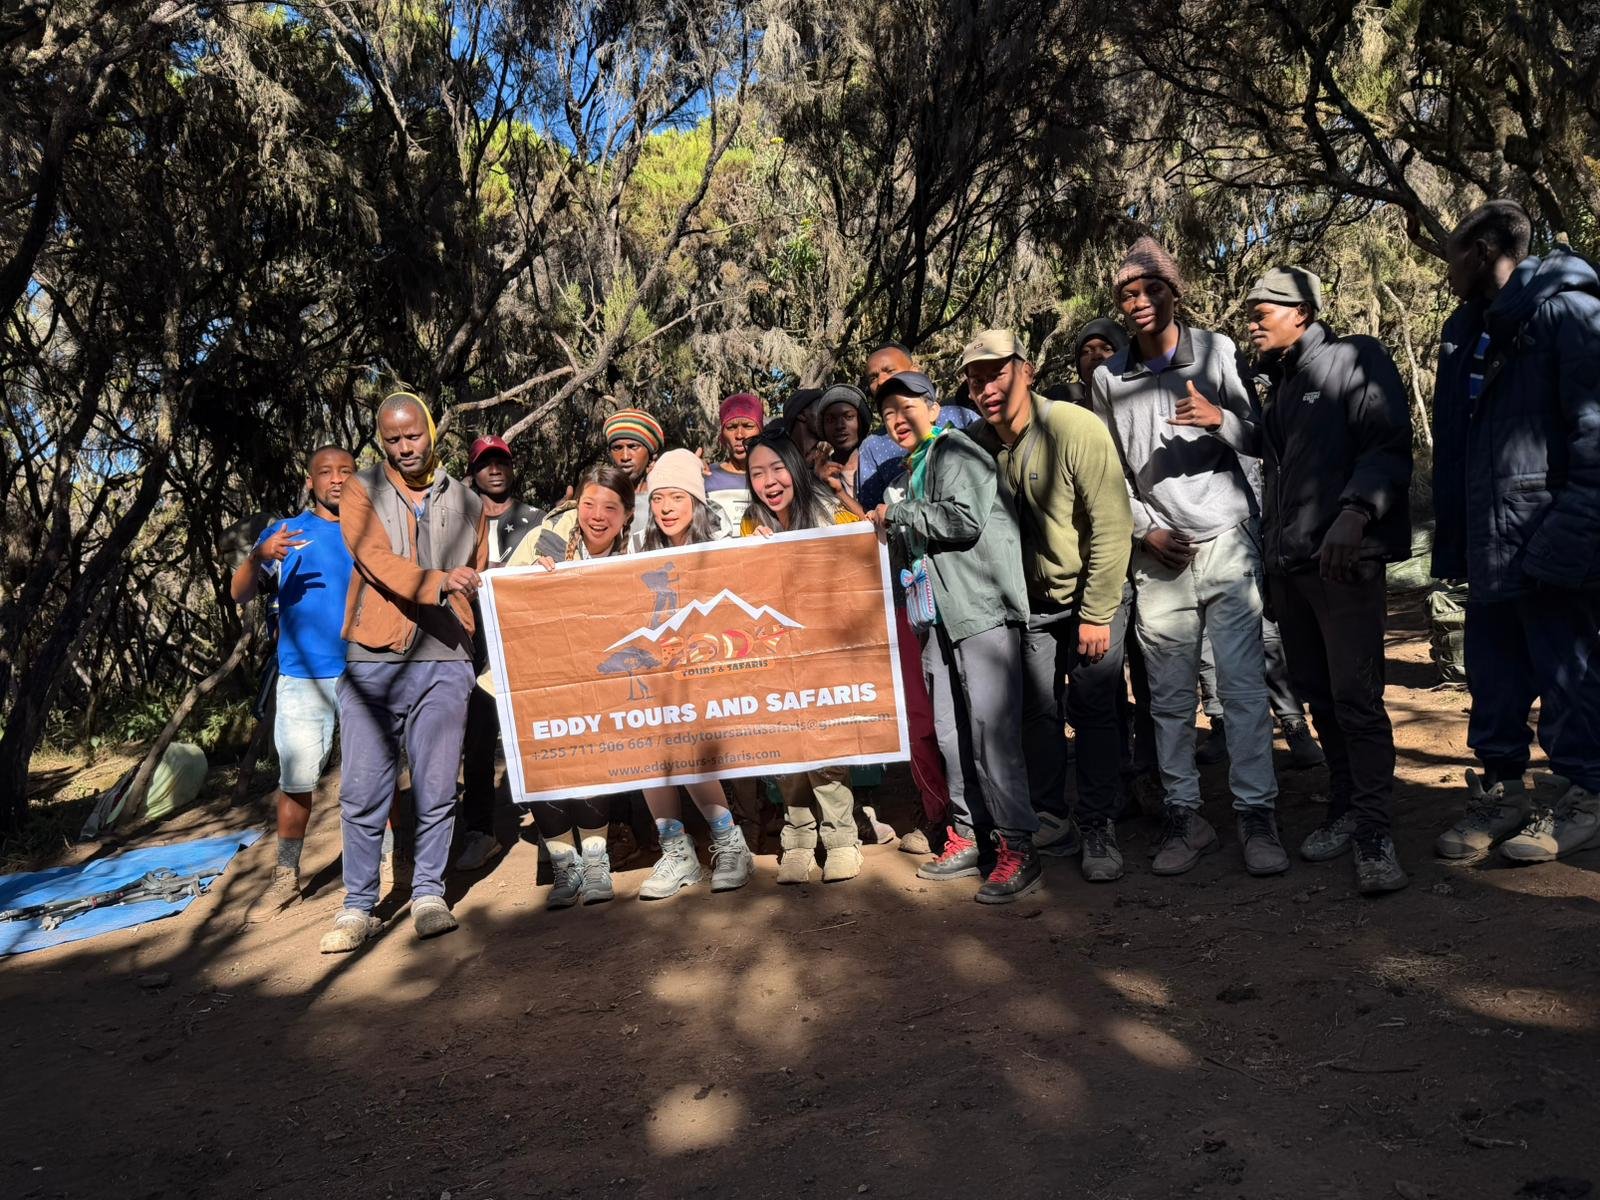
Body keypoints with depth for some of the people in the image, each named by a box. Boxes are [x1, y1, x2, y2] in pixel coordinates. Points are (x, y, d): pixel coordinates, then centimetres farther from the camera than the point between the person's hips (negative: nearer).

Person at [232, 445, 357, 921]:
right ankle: (286, 876, 14)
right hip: (302, 678, 0)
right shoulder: (284, 533, 8)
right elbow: (239, 594, -1)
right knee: (295, 781, 2)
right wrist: (260, 556, -21)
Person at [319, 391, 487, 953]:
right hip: (372, 659, -1)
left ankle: (428, 894, 19)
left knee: (436, 789, 4)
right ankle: (358, 906, 12)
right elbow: (379, 561, -12)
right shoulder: (360, 491, 4)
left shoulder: (467, 502, 13)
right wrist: (438, 583, -28)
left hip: (444, 661, 2)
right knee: (363, 792, 0)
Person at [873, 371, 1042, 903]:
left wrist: (897, 513, -10)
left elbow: (965, 520, -19)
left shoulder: (958, 451, -3)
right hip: (938, 617, 9)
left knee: (990, 728, -11)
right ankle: (967, 836, 19)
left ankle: (1018, 848, -6)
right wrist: (884, 526, 14)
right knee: (951, 732, 9)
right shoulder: (908, 472, 22)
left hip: (982, 609, -9)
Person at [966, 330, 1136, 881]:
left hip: (1092, 593, -4)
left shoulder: (1076, 428, -22)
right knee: (1038, 712, 3)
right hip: (1032, 602, 4)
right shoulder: (979, 443, -5)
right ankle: (1051, 823, 18)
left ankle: (1099, 831, 8)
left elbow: (1110, 526, -21)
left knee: (1094, 709, -5)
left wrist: (1097, 614, -19)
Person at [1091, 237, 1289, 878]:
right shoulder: (1109, 378, 9)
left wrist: (1220, 419, -15)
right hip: (1160, 555, 2)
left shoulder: (1216, 351, 5)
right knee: (1170, 695, 5)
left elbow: (1261, 440, 5)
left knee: (1243, 684, -4)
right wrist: (1145, 529, 0)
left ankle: (1257, 814, 4)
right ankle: (1185, 817, 15)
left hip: (1227, 543, -2)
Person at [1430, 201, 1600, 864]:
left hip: (1546, 539, -7)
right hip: (1489, 546, 8)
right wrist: (1451, 538, 11)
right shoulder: (1469, 331, 16)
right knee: (1493, 673, 12)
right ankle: (1500, 791, 23)